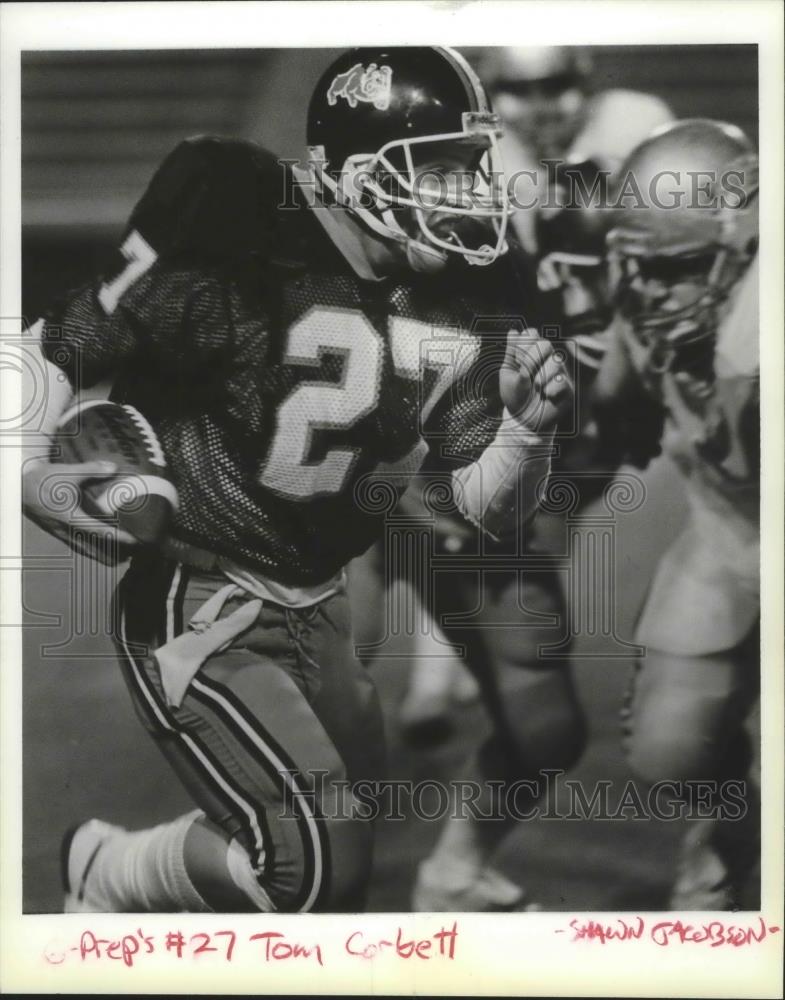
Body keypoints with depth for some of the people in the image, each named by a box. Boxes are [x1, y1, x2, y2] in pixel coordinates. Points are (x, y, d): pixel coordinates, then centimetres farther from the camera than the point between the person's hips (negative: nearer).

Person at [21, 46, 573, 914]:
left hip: (315, 609, 8)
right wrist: (31, 474, -31)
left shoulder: (458, 308, -4)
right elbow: (54, 348, -14)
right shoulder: (244, 263, -23)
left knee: (348, 834, 21)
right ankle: (108, 881, 13)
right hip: (198, 609, -7)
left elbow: (485, 510, 1)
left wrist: (528, 427, -18)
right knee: (317, 863, -14)